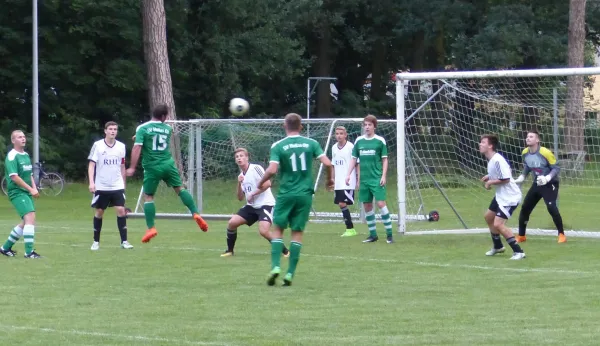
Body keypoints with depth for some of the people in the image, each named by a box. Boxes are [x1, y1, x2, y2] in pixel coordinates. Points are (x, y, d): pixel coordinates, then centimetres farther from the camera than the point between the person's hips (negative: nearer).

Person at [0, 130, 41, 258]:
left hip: (27, 192, 9)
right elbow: (14, 176, -18)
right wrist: (30, 189, -18)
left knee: (26, 222, 12)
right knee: (30, 217, -21)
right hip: (17, 192, -9)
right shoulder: (12, 156, -11)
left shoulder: (26, 155, 16)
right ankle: (29, 251, -23)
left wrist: (34, 188, 7)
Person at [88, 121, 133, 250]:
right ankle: (96, 242, 17)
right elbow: (91, 165, -5)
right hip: (101, 186, -2)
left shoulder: (121, 147, 5)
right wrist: (91, 182, -16)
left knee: (121, 210, -10)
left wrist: (123, 184, 17)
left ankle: (124, 241, -6)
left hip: (117, 186, 2)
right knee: (99, 212, 6)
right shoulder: (97, 145, -4)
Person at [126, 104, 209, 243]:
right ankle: (195, 213, 3)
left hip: (152, 167, -2)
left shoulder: (142, 128, -5)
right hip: (168, 164, 2)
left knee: (148, 196, 5)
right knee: (180, 188, 15)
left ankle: (151, 228, -1)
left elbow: (137, 147, -13)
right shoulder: (168, 129, 7)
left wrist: (132, 167, -12)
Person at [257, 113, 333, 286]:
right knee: (297, 232, 6)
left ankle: (275, 266, -6)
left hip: (286, 193, -2)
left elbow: (272, 169, -15)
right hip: (305, 194, 2)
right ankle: (290, 273, 2)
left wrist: (261, 183, 3)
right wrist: (330, 179, 13)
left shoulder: (278, 146, -4)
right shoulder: (311, 143, 2)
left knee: (278, 229, 11)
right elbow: (327, 163, -6)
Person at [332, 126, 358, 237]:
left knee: (343, 204, -13)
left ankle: (350, 229, -7)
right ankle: (350, 229, 12)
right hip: (338, 183, 7)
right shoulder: (334, 148, 11)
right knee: (341, 204, 5)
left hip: (348, 182, -7)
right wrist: (332, 180, 18)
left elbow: (357, 164, -6)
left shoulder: (351, 147, -8)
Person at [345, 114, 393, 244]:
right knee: (367, 206, 6)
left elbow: (385, 160, 1)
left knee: (381, 203, -13)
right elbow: (354, 159, 14)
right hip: (364, 179, 4)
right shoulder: (359, 141, 8)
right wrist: (348, 174, 4)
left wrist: (383, 176, -8)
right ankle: (373, 235, 16)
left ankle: (389, 234, -9)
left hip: (377, 179, -4)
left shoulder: (380, 141, -2)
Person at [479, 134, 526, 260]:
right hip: (500, 195, 11)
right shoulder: (491, 159, 6)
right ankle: (498, 246, 44)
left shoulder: (497, 160, -25)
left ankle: (518, 252, -12)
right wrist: (489, 177, 7)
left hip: (510, 197, -11)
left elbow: (506, 179, -28)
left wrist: (490, 182, -16)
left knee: (498, 224, -18)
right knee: (488, 217, 25)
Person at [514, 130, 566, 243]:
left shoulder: (545, 153, -21)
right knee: (525, 208, 4)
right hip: (537, 184, 7)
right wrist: (521, 178, 5)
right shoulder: (525, 153, -1)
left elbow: (556, 168, -17)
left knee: (551, 207, -23)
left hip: (550, 184, -7)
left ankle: (562, 235, -9)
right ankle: (521, 236, 19)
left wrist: (547, 178, -31)